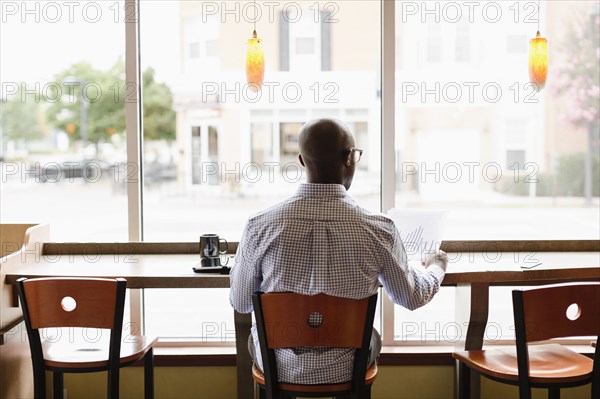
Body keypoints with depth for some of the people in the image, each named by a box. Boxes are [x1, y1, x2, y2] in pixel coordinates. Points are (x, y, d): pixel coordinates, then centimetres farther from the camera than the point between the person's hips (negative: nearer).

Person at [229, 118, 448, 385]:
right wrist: (437, 267, 21)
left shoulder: (259, 226, -19)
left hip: (278, 366, 0)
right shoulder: (379, 230, -19)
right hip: (345, 369, 0)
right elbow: (412, 298, -1)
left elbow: (240, 303, -5)